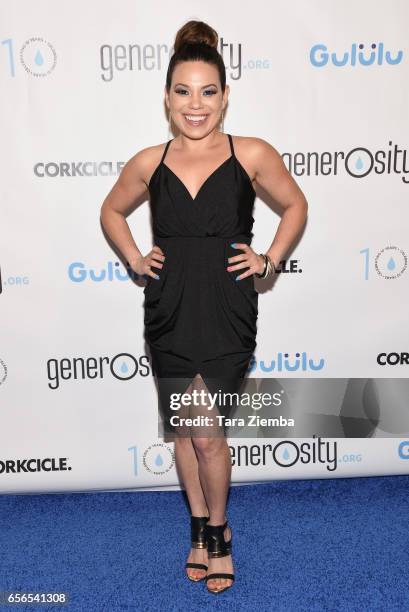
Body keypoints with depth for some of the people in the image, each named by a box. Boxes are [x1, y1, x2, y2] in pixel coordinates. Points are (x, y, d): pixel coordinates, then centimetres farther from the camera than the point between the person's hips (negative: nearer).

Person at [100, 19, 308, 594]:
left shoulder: (253, 154, -4)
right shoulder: (149, 162, 2)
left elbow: (296, 205, 12)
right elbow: (111, 211, 20)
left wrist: (270, 258, 1)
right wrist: (134, 258, 7)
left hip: (227, 310, -3)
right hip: (169, 309, 3)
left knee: (207, 432, -2)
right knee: (183, 427, 14)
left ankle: (217, 530, 27)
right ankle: (200, 525, 37)